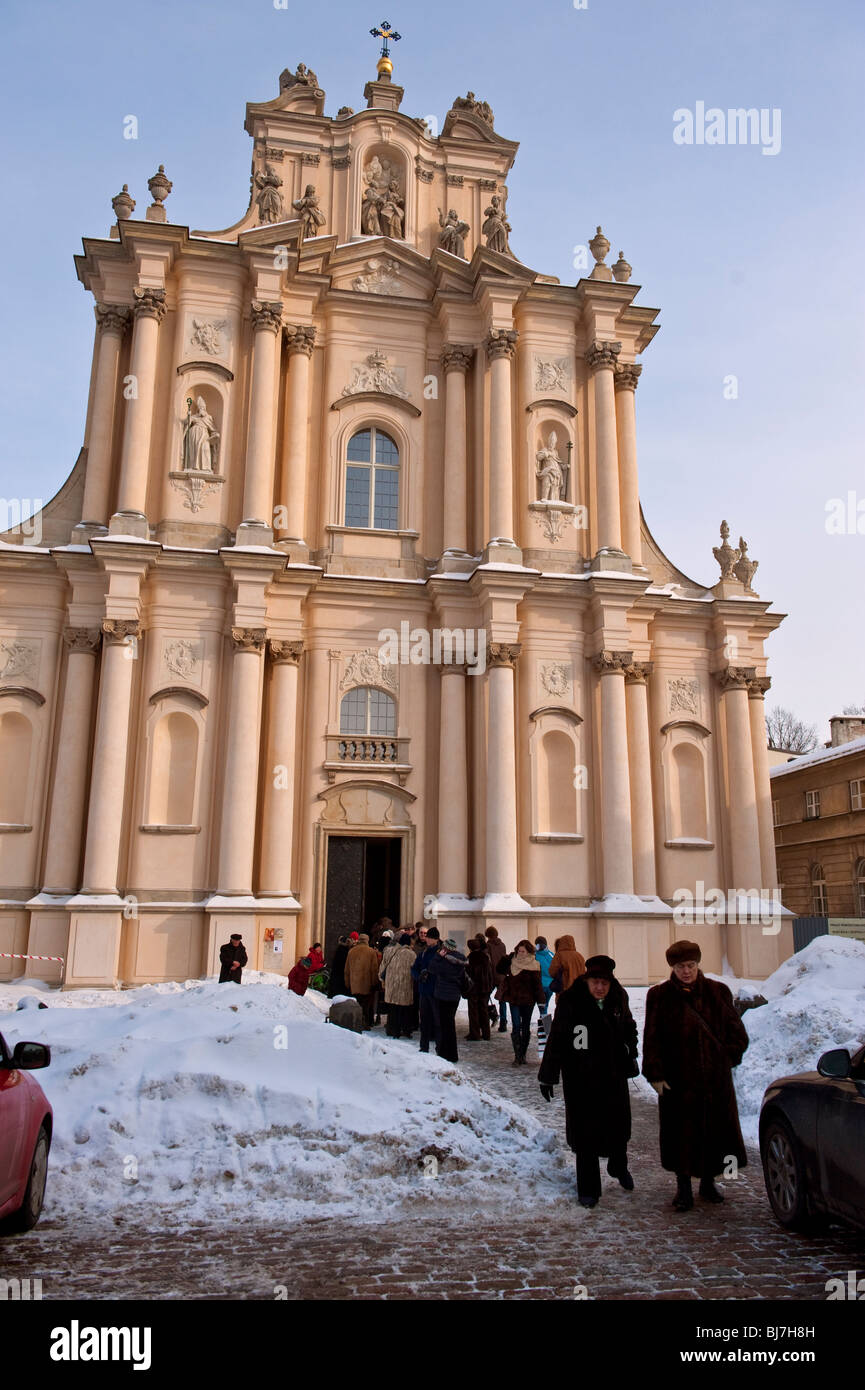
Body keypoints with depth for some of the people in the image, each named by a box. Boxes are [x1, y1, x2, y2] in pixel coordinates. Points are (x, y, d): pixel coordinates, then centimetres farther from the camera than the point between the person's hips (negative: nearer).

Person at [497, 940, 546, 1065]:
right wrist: (506, 958, 1)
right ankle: (517, 1056, -8)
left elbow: (537, 985, -9)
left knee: (525, 1027, 9)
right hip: (514, 999, 2)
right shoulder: (512, 962, 4)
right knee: (516, 1026, -7)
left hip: (527, 1000, -2)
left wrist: (541, 1002, -14)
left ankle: (522, 1055, 19)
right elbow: (500, 969, 15)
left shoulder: (533, 966, -8)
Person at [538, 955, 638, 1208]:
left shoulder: (618, 999, -2)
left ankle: (618, 1166, 43)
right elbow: (556, 1041, -11)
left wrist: (630, 1054, 8)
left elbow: (629, 1028, 18)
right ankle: (587, 1189, 18)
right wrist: (547, 1076, -9)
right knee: (585, 1132, 0)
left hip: (614, 1074, 4)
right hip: (581, 1078, -4)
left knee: (619, 1125, 13)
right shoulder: (570, 1002, -16)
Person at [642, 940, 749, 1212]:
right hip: (677, 1080, -2)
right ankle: (683, 1187, 20)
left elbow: (737, 1033, 12)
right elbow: (652, 1039, -3)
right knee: (681, 1133, 4)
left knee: (715, 1130, 10)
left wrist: (727, 1057, 0)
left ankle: (708, 1183, 30)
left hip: (716, 1079, 2)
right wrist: (655, 1074, -8)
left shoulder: (718, 992, 4)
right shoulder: (660, 996, -2)